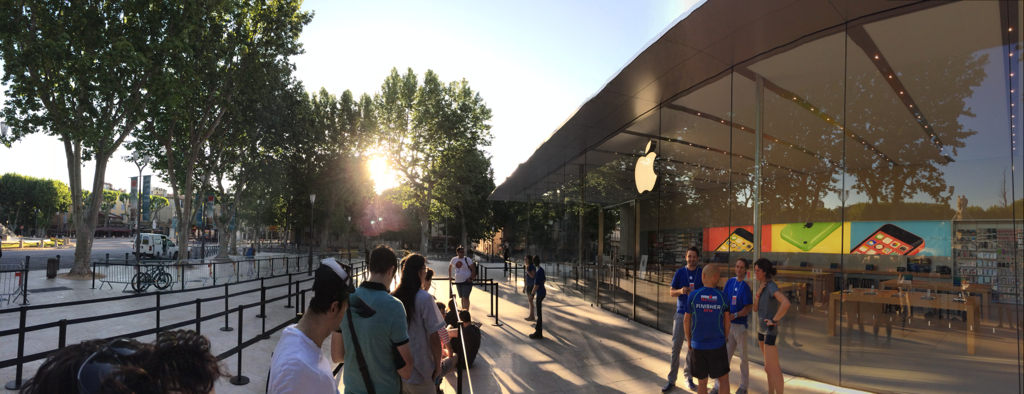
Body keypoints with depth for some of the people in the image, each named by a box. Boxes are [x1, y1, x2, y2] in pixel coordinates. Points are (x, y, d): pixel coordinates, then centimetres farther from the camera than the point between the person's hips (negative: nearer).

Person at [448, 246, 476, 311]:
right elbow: (450, 266, 26)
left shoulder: (467, 259, -7)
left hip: (466, 281, -5)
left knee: (465, 298, -10)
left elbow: (474, 269, -10)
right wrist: (450, 276, 22)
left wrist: (471, 278, -16)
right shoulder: (454, 259, 7)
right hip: (458, 281, 5)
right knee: (462, 297, 14)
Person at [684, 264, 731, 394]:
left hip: (698, 345, 1)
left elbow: (686, 320, -2)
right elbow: (727, 320, 1)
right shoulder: (721, 296, -7)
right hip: (718, 344, 0)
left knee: (702, 381, 12)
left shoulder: (693, 295, -7)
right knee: (723, 379, 14)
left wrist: (688, 341, 11)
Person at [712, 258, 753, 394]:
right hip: (728, 324, 4)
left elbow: (748, 307, -12)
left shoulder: (746, 286, -10)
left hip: (740, 324, -4)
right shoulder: (730, 282, 4)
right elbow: (725, 301, 10)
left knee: (743, 357, 10)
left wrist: (735, 315, -21)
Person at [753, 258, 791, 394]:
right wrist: (758, 293, -10)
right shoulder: (762, 286, 8)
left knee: (772, 369, -3)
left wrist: (774, 320, -24)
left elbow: (786, 303, -34)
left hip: (770, 331, -9)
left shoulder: (771, 286, -18)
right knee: (770, 368, 17)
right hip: (761, 330, 9)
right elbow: (755, 308, 5)